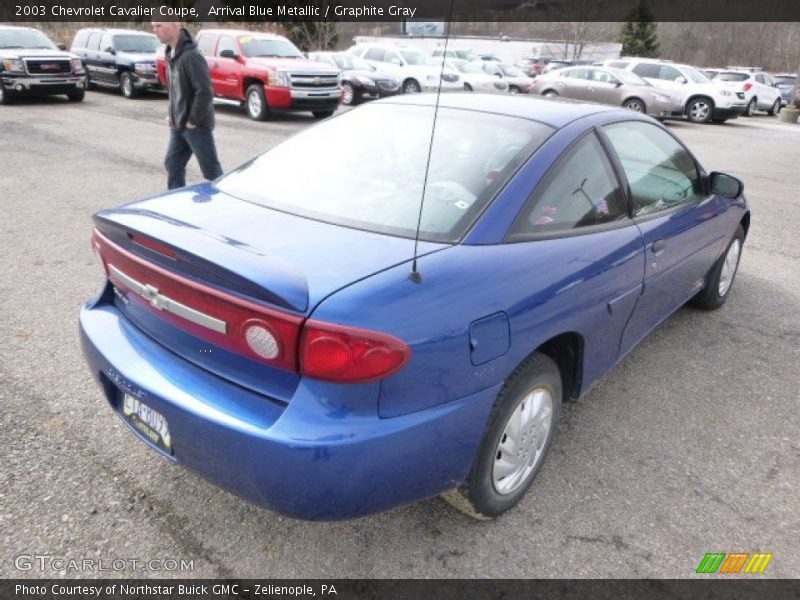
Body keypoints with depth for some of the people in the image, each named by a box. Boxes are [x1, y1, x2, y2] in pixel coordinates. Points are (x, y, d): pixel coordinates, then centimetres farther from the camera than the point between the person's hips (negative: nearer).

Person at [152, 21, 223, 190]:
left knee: (211, 170, 0)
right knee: (172, 164, 12)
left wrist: (193, 121, -18)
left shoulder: (191, 56, -20)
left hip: (196, 126, -9)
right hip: (178, 125, 9)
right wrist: (172, 116, 12)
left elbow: (205, 92, -25)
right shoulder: (171, 54, 9)